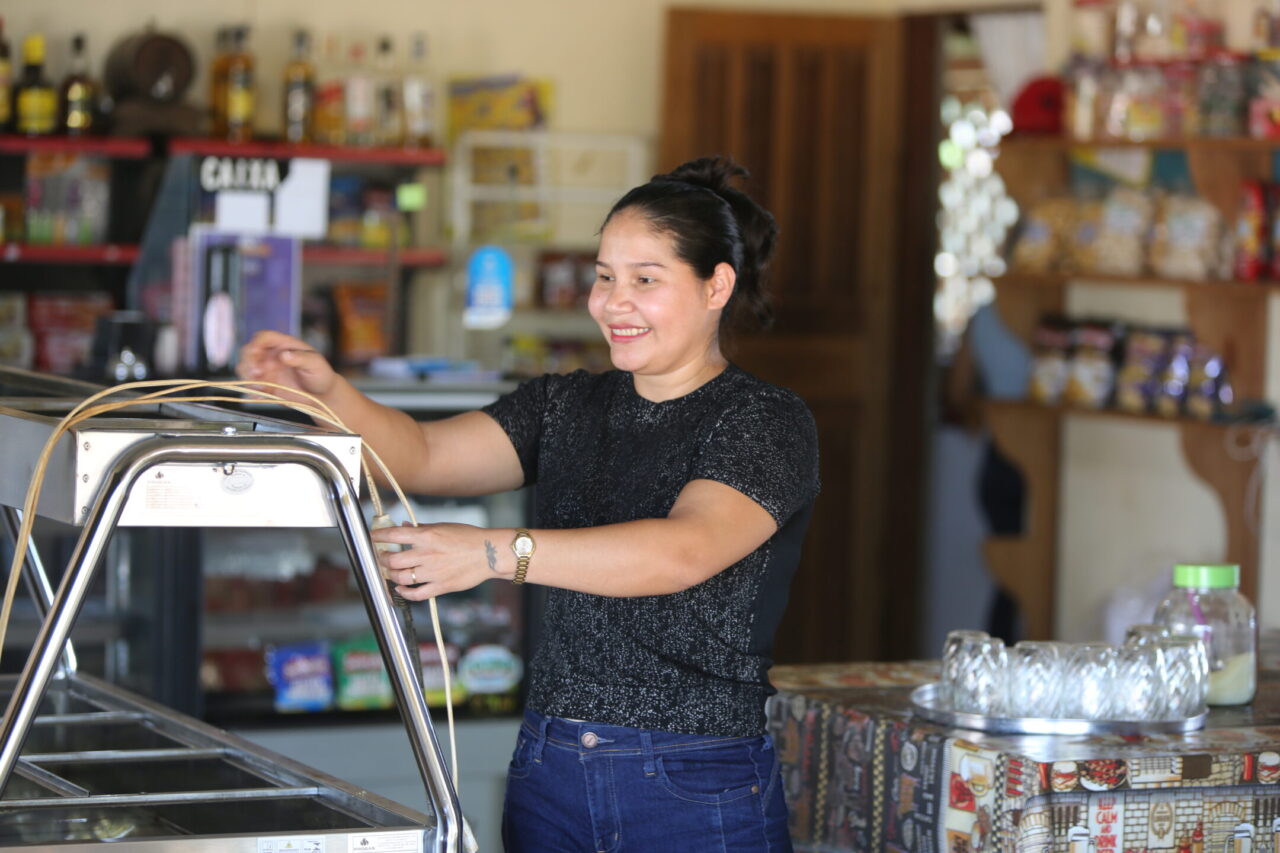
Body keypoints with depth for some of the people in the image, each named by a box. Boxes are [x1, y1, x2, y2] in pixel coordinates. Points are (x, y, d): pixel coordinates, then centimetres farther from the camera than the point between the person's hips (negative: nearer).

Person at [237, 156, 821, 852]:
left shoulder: (767, 423, -8)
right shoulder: (566, 408, 12)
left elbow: (683, 550, -25)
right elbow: (421, 455, 1)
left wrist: (497, 552, -34)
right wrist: (327, 391, -18)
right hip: (548, 773, 5)